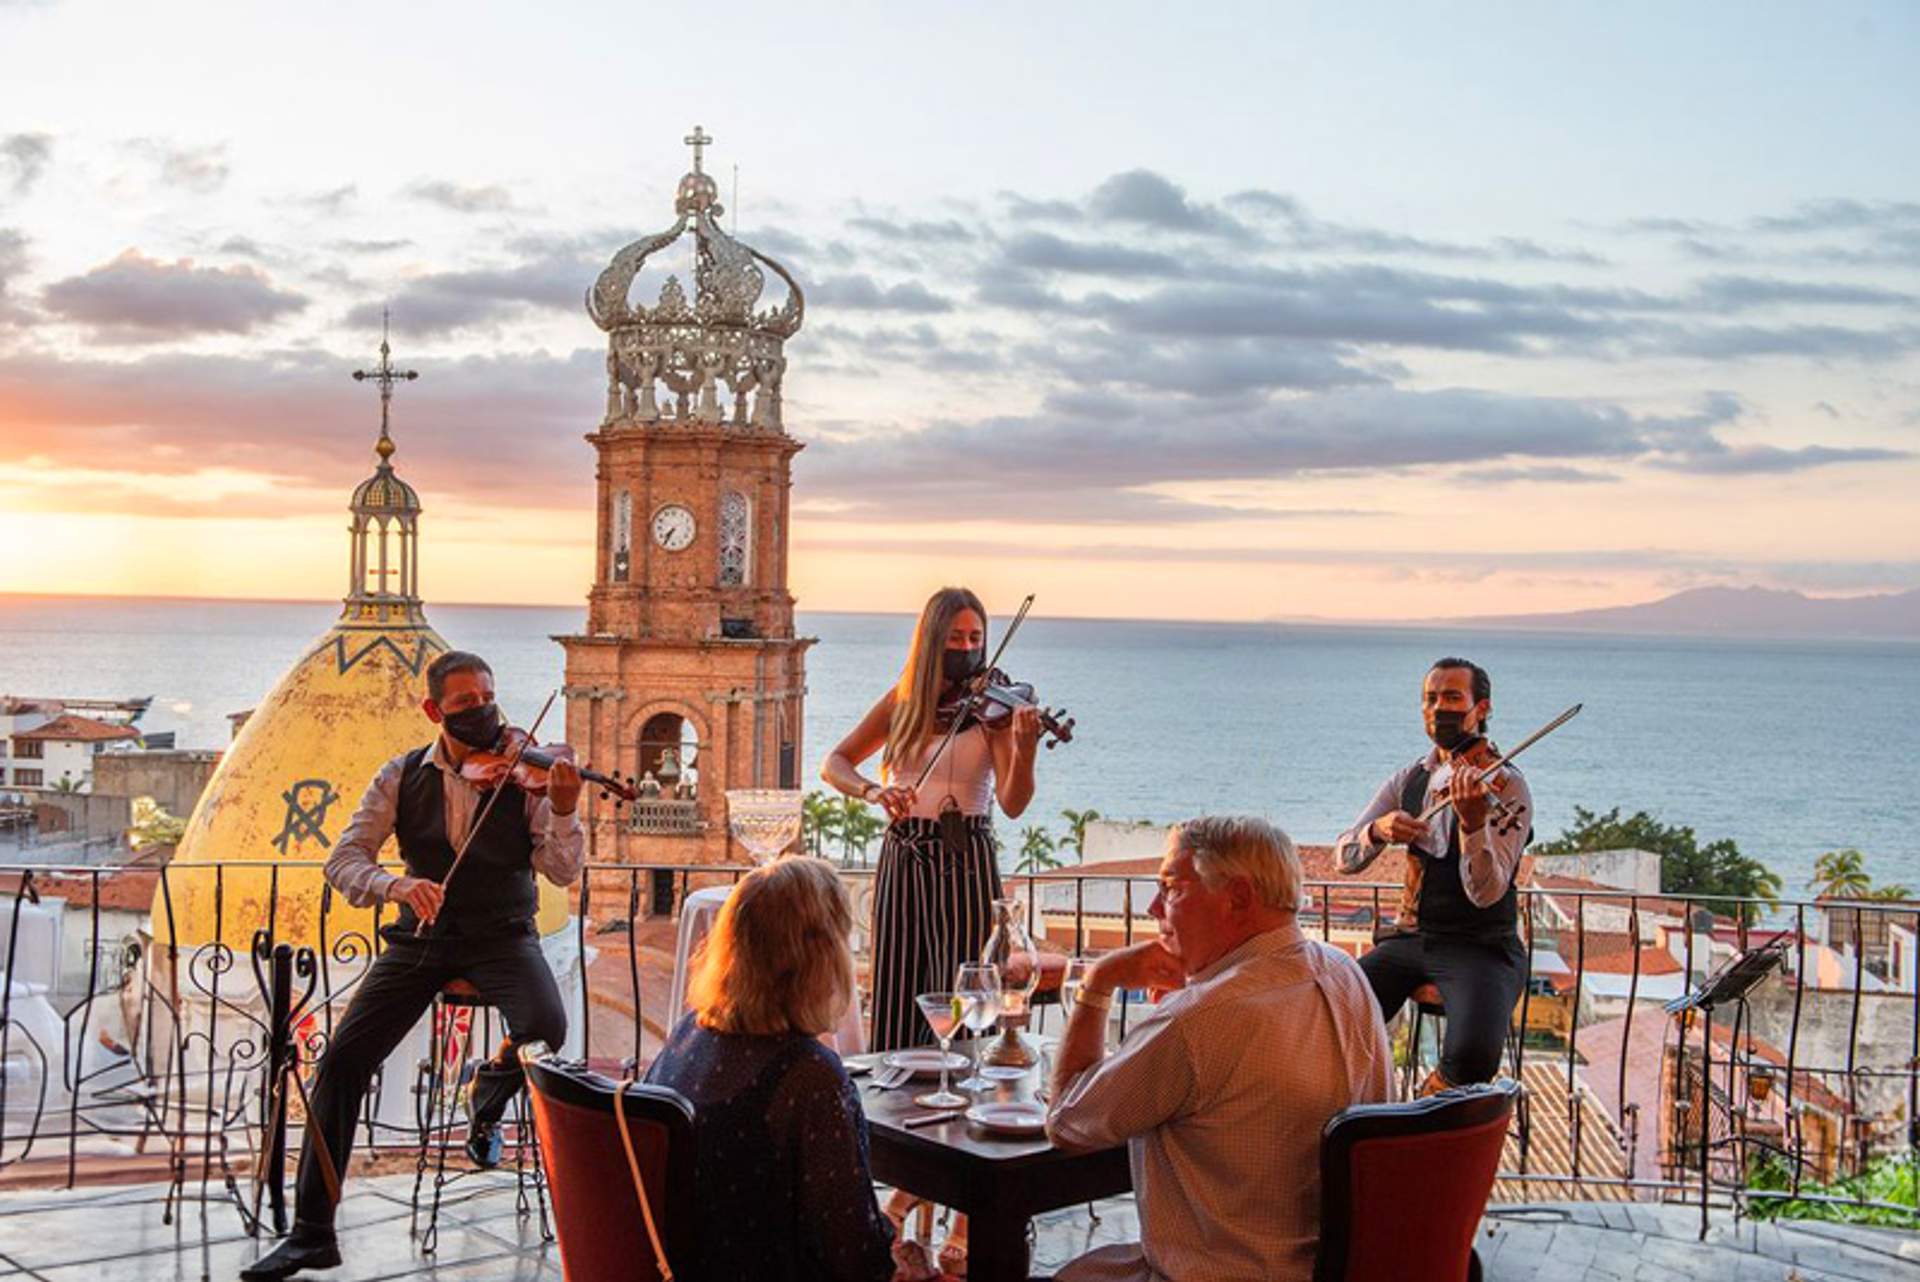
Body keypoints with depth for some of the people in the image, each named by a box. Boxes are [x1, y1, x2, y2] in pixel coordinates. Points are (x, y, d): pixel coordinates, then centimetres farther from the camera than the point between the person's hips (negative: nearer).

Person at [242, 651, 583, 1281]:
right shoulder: (403, 777, 1)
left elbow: (563, 872, -12)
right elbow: (344, 860, -5)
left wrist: (563, 810, -31)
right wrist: (396, 884, -25)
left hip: (500, 934, -1)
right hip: (421, 936, 2)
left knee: (546, 1028, -30)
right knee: (344, 1056, -14)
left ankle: (488, 1097, 8)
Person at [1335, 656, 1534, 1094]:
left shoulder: (1506, 786, -8)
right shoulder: (1409, 780, 9)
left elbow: (1485, 893, -19)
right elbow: (1345, 858, 3)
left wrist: (1474, 821, -36)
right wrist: (1378, 830, -20)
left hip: (1482, 947, -4)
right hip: (1410, 938, 5)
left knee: (1473, 1058, -31)